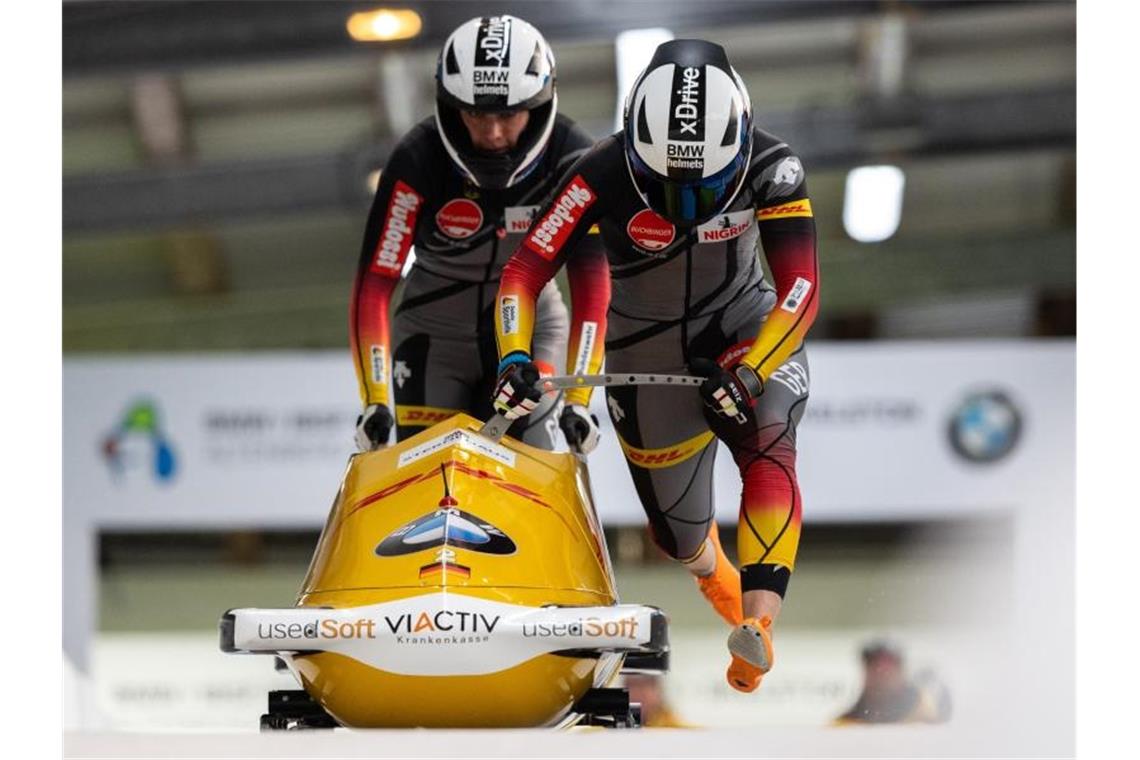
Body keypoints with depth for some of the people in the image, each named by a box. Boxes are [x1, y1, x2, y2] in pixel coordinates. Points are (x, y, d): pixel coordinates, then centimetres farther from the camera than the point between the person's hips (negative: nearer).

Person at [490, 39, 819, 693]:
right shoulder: (605, 175, -27)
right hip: (646, 347, 0)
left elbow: (802, 289, -29)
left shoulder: (771, 168, -25)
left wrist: (750, 372, -42)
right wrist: (514, 357, -42)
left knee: (768, 446, -31)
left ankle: (758, 625, -39)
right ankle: (711, 568, 47)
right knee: (679, 529, 8)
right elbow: (523, 273, -26)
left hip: (745, 327, 0)